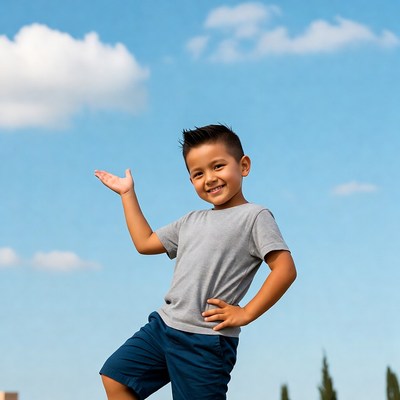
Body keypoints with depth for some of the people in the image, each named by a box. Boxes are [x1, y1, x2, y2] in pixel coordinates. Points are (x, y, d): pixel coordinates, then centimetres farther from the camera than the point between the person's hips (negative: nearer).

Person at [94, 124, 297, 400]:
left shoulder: (254, 216, -7)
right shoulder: (192, 221, 16)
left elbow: (285, 270, -16)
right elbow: (145, 243, 27)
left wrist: (246, 313, -15)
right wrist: (128, 194, 26)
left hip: (206, 340, -8)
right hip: (163, 325, 8)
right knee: (115, 375, 9)